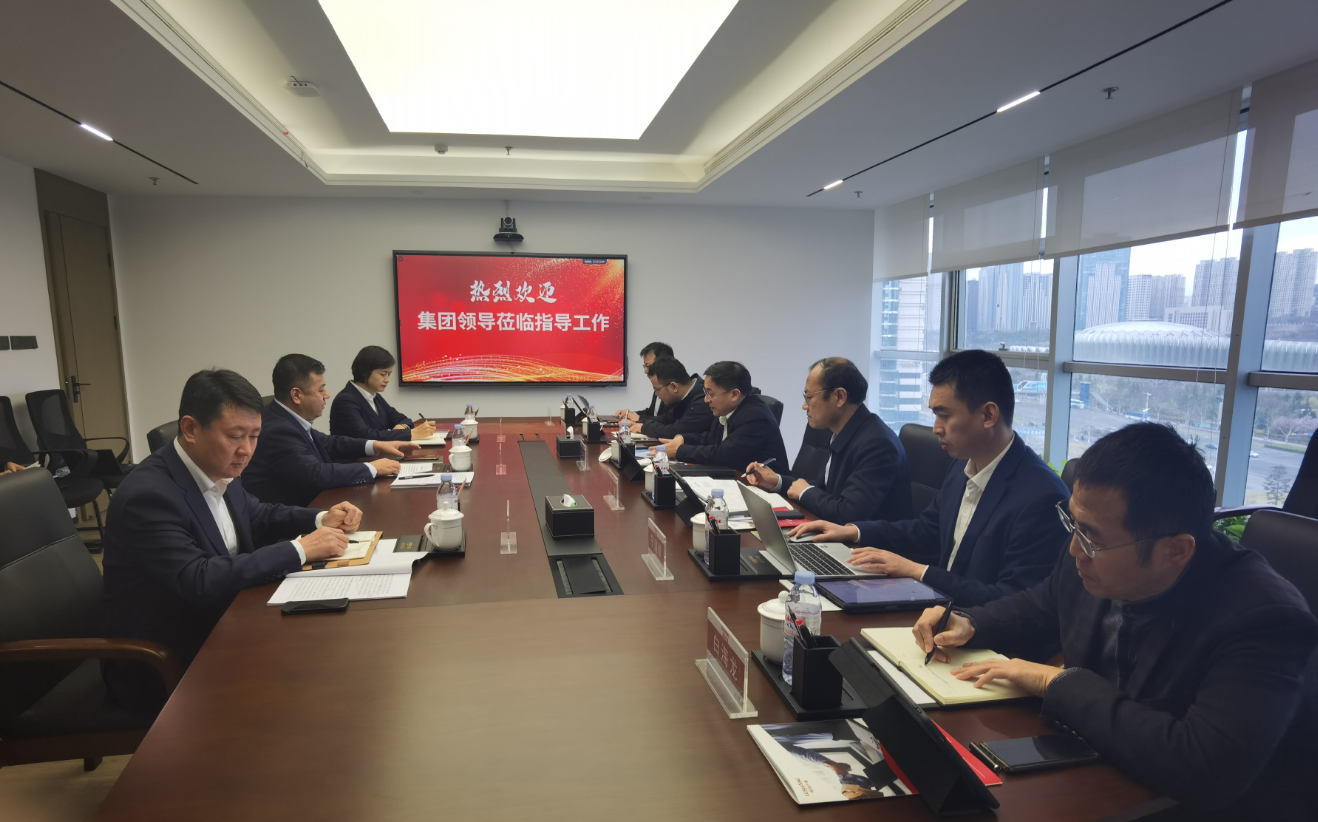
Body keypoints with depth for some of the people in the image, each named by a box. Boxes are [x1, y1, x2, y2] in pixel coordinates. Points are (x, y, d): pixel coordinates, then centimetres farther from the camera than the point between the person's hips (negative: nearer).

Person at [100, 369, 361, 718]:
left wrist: (320, 519, -1)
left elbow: (255, 516, 17)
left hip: (217, 630, 7)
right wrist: (300, 550, -27)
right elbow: (198, 583, -31)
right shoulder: (147, 495, -24)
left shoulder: (218, 469, -1)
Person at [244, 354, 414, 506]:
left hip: (304, 508, 8)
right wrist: (372, 468, -19)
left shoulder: (288, 420, 3)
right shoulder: (277, 431, -24)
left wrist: (374, 445, 6)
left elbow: (326, 443, 17)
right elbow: (317, 474, -30)